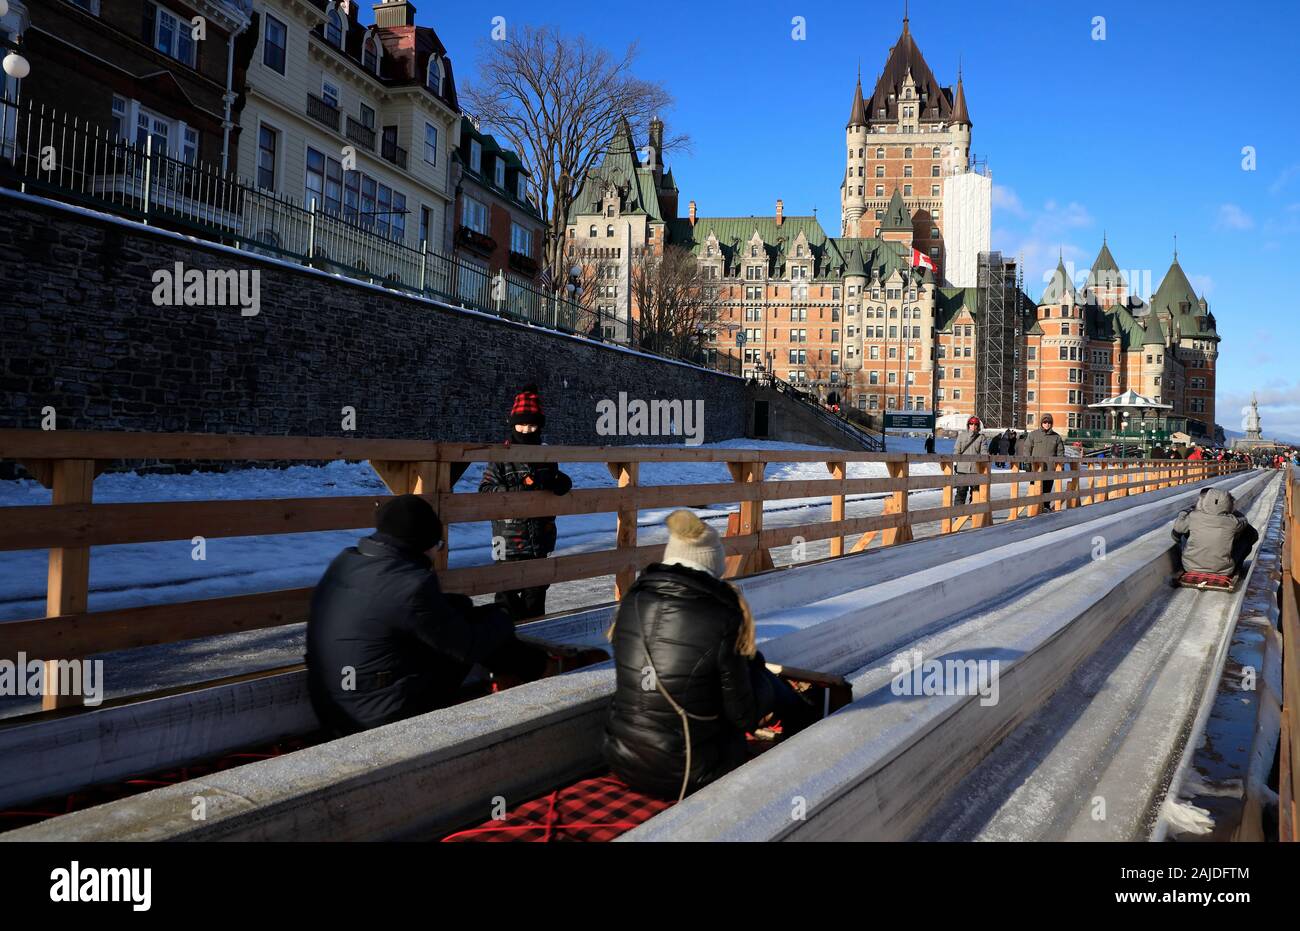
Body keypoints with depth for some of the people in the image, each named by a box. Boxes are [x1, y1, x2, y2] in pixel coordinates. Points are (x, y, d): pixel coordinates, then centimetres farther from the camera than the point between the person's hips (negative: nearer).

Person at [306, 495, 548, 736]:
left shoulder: (344, 561, 0)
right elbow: (470, 647, -12)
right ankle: (536, 668, 26)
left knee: (457, 607, 14)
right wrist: (501, 620, 7)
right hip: (385, 721, -8)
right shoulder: (411, 585, -25)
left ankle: (526, 665, 29)